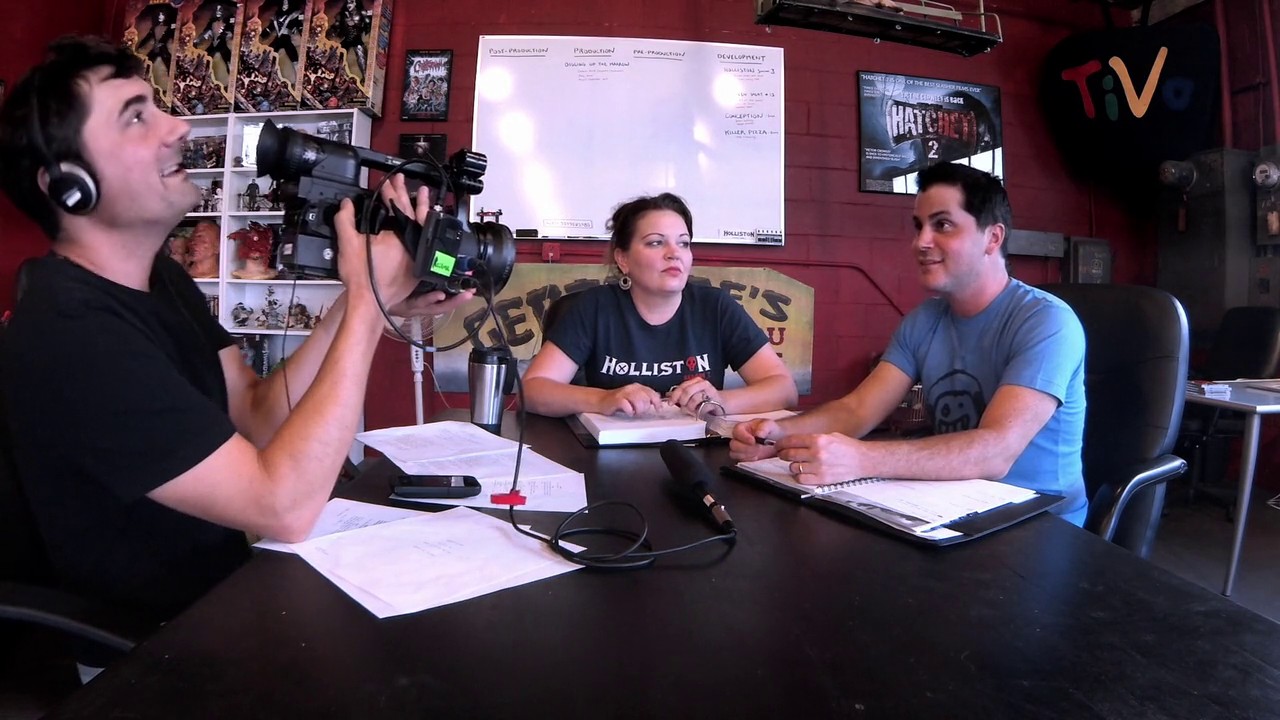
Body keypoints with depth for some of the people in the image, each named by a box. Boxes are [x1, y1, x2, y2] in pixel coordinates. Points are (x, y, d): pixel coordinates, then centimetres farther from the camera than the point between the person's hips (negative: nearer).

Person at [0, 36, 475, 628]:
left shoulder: (157, 273, 4)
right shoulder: (71, 336, -27)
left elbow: (257, 418, -4)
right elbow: (285, 506, -31)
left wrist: (363, 301, -17)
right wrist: (369, 300, -28)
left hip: (222, 576, 7)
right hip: (161, 637, -7)